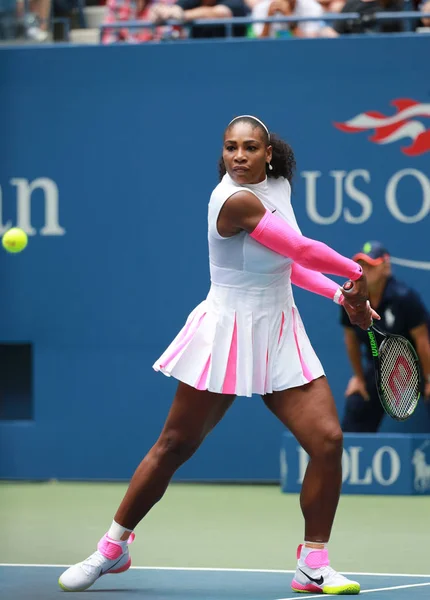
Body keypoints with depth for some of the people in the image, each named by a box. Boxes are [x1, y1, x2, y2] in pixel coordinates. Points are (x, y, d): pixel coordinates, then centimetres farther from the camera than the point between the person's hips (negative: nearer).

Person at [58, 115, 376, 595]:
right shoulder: (236, 200, -20)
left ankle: (314, 565, 4)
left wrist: (342, 295, 7)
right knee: (175, 447, 3)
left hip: (280, 338, 7)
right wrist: (355, 272, -3)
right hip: (228, 335, -7)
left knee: (328, 439, -7)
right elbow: (303, 250, -18)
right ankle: (113, 547, 20)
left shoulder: (277, 186, 6)